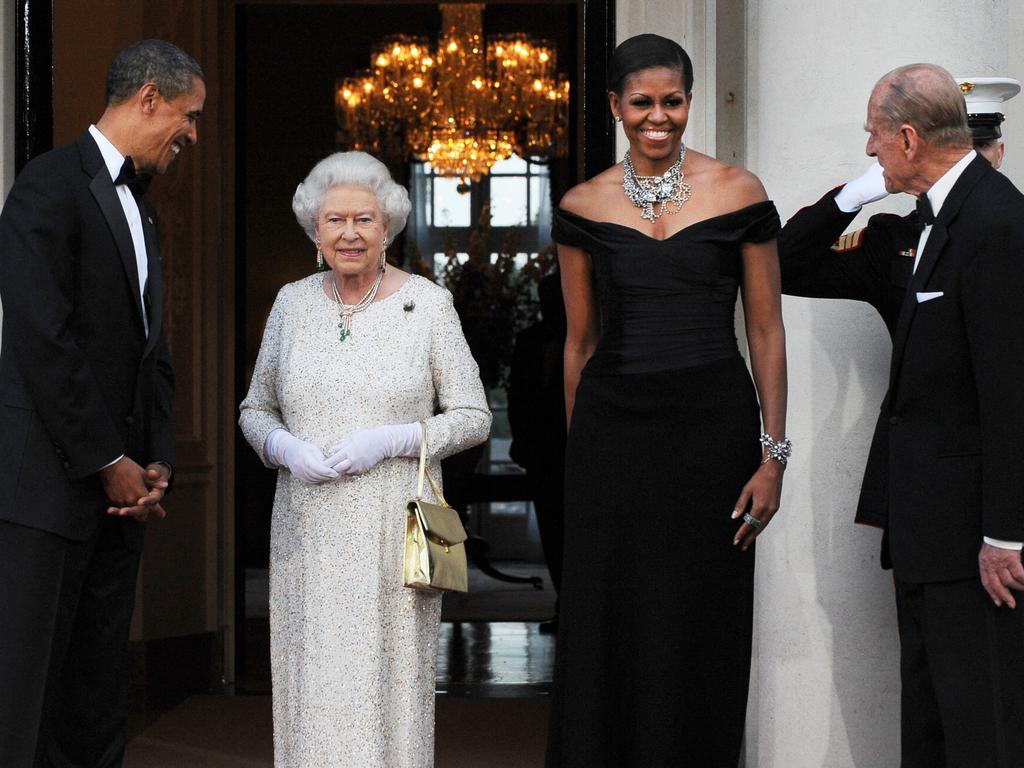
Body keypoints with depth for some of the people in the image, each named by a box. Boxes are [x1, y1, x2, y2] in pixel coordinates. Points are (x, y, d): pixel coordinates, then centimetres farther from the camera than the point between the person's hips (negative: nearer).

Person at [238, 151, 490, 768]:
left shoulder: (428, 304, -1)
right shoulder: (293, 304, 8)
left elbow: (473, 417, 1)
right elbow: (255, 410, 15)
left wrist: (391, 441, -14)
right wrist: (286, 449, -7)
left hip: (395, 531, -2)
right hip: (309, 532, 3)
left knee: (390, 682, -3)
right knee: (313, 689, 1)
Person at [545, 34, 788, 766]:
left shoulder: (738, 193, -1)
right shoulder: (584, 207, 4)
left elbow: (766, 330, 1)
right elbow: (581, 339, 10)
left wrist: (773, 457, -4)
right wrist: (580, 453, 9)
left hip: (712, 426, -1)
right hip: (612, 427, 1)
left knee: (701, 630, 4)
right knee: (608, 626, 5)